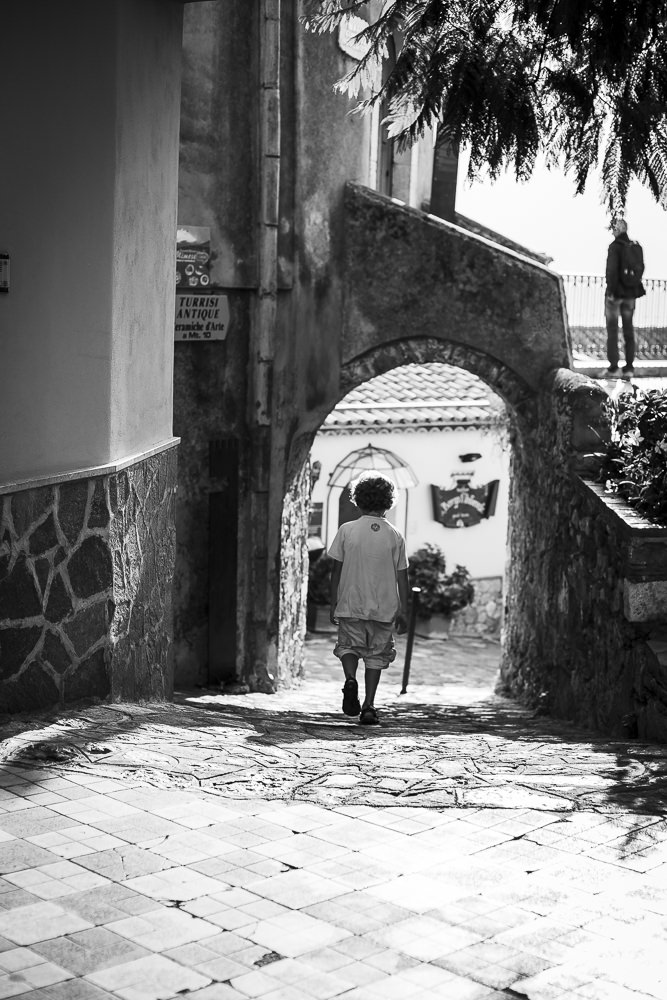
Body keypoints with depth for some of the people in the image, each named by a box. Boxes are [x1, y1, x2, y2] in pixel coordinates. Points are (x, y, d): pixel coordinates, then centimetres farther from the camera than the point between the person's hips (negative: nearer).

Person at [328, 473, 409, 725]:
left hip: (351, 605, -1)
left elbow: (337, 570, -1)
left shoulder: (346, 530, -3)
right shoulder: (395, 536, -1)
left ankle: (350, 679, -14)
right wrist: (403, 611, 7)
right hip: (384, 609, 1)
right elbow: (401, 577, 1)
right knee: (376, 655, 10)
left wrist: (334, 604, 7)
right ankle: (369, 707, 4)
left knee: (349, 646, 15)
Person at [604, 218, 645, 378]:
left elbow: (611, 270, -18)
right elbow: (640, 269, 9)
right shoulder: (637, 247, 6)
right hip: (631, 294, 6)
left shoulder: (615, 246, -13)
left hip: (616, 293, -6)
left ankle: (613, 367, 0)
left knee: (612, 330, 2)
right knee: (628, 330, 11)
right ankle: (629, 367, 11)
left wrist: (611, 291, -14)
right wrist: (635, 289, 14)